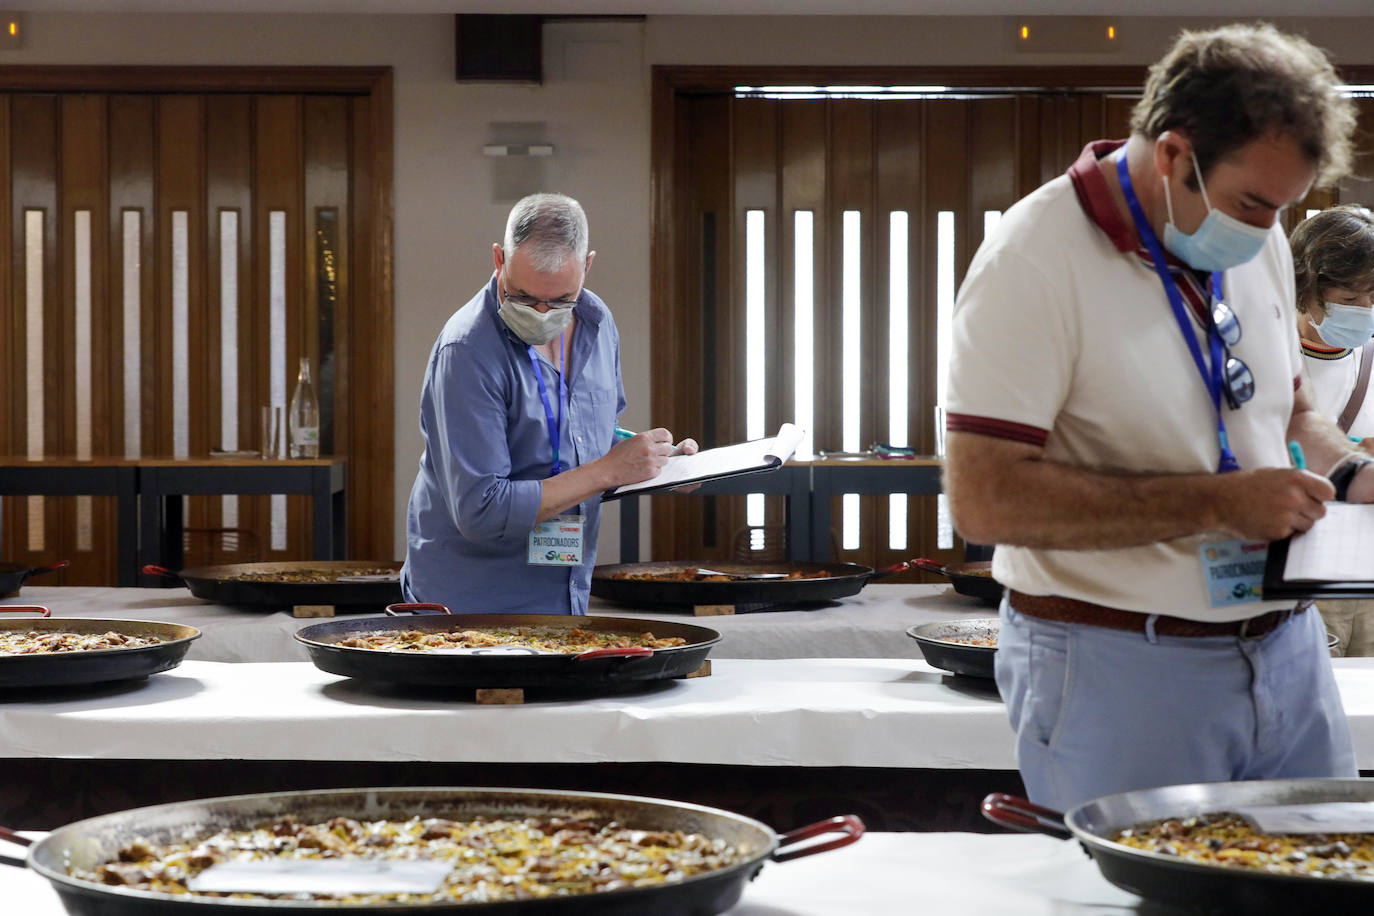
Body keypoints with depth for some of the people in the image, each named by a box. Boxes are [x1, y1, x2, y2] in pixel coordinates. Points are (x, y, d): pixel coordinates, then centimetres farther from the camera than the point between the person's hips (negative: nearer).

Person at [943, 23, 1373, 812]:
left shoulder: (1259, 244, 8)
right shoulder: (1036, 261, -16)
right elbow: (984, 498, -23)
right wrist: (1216, 504, -23)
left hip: (1287, 651, 7)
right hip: (1120, 673, -7)